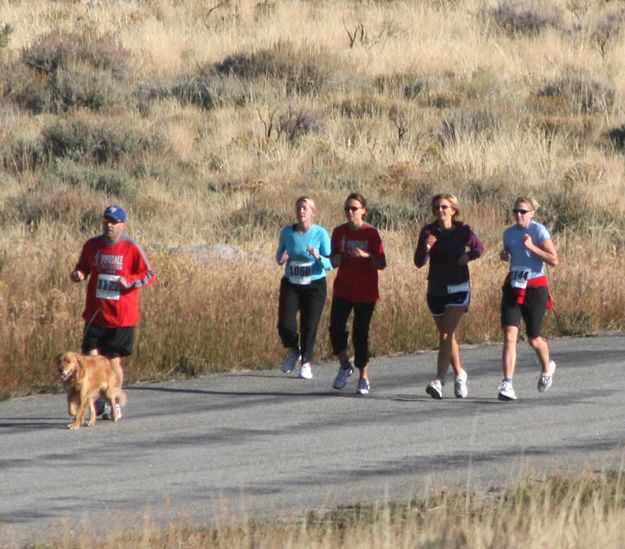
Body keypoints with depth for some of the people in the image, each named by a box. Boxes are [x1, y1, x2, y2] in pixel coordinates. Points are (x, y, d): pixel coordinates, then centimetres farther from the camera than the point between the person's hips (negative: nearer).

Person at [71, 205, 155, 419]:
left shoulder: (132, 248, -6)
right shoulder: (92, 246, 3)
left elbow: (149, 275, -1)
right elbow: (83, 266, 18)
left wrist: (129, 281, -18)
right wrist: (78, 274, -5)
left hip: (121, 316, -2)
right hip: (95, 314, 2)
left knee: (114, 360, 5)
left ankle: (115, 405, 21)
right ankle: (98, 400, 10)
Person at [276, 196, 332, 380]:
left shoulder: (320, 234, -10)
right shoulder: (287, 232, -2)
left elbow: (329, 264, -9)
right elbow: (279, 255, 11)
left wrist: (318, 257, -30)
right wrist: (281, 259, -13)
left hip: (315, 287, -2)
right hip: (291, 286, 2)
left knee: (309, 326, -2)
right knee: (285, 324, -10)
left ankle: (306, 363, 18)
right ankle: (294, 352, 21)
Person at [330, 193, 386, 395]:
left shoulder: (371, 234, -6)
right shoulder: (339, 232, 4)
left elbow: (381, 264, -6)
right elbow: (333, 261, 12)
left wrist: (366, 256, -24)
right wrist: (335, 260, -11)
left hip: (365, 292, -3)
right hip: (342, 289, 3)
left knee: (361, 334, 0)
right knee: (336, 328, -12)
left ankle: (364, 378, 11)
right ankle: (345, 366, 11)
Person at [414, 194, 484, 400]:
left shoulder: (463, 231, -7)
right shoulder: (428, 232, -4)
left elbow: (479, 247, 11)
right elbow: (419, 263, -8)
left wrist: (468, 256, -9)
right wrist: (426, 248, -27)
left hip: (458, 289, -3)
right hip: (436, 290, 4)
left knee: (446, 334, -16)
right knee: (446, 335, 14)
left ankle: (439, 381, -23)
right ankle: (459, 374, 35)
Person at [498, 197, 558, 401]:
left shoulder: (539, 231, -9)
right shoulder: (509, 233, 7)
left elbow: (554, 260, -13)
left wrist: (532, 247, -22)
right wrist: (504, 255, 2)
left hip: (535, 288, -4)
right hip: (513, 287, 4)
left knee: (533, 339, 8)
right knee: (509, 335, -13)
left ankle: (547, 369, 41)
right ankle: (507, 384, -17)